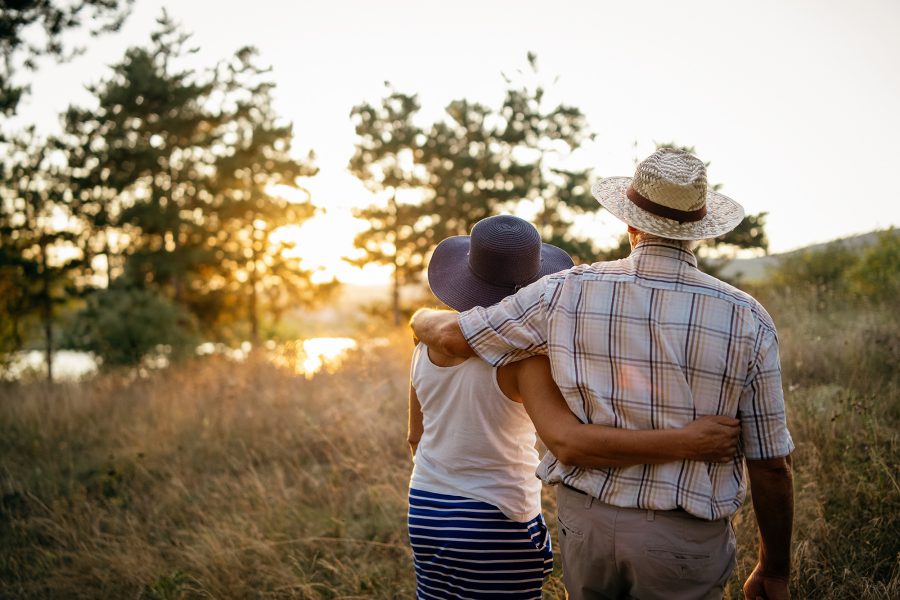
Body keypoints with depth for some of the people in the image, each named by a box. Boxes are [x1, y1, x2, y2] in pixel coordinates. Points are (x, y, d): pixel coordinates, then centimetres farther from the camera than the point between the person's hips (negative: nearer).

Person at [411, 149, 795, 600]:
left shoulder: (569, 292, -7)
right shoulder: (746, 320, -10)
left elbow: (454, 336, 3)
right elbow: (770, 462, -6)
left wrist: (424, 320, 28)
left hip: (585, 524, 2)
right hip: (685, 542, -2)